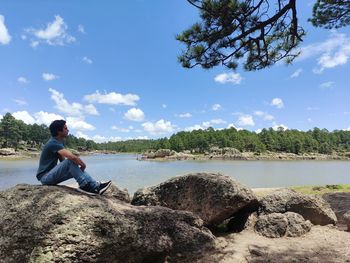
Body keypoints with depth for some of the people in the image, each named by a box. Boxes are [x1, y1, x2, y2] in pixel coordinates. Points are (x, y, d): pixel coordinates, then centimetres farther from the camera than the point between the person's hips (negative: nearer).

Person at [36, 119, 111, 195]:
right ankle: (85, 185, -24)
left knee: (76, 169, -2)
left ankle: (96, 186, -16)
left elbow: (63, 161, 12)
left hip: (51, 175, 10)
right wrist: (83, 165, -16)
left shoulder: (59, 142, 11)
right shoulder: (54, 143, -21)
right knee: (70, 161, -27)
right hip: (45, 177, -10)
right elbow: (72, 157, -33)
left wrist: (79, 166, -4)